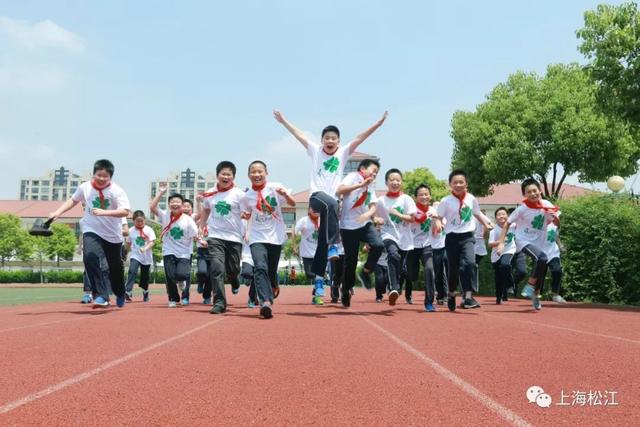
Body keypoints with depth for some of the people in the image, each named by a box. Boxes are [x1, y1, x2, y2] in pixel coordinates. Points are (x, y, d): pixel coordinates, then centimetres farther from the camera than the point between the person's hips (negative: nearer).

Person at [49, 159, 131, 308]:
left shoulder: (117, 191, -15)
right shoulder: (85, 187, -5)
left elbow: (125, 211, -26)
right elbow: (73, 200, 15)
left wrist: (104, 212, -35)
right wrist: (58, 212, 6)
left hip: (113, 235, -1)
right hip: (92, 231, 1)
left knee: (116, 267, 13)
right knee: (90, 258, -27)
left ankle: (120, 294, 42)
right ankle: (101, 296, -25)